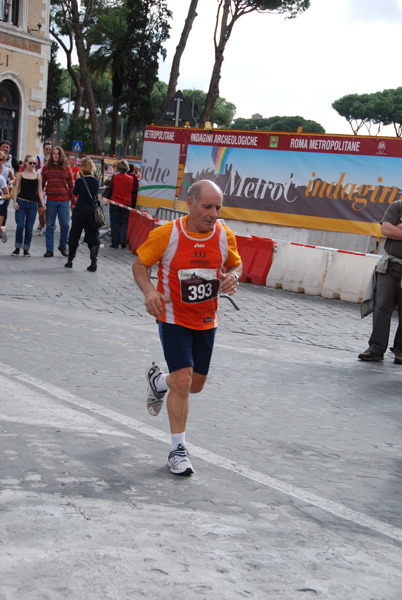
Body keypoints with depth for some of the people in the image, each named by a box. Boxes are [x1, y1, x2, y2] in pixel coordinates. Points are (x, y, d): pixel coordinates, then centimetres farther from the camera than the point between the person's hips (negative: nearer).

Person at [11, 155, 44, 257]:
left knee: (29, 228, 2)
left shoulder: (38, 176, 9)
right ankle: (17, 248, 4)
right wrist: (15, 201, -6)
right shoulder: (20, 175, 6)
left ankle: (26, 249, 11)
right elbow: (16, 189, 5)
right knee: (20, 226, -9)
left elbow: (40, 191, 9)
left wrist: (42, 202, -3)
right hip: (21, 203, -1)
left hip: (33, 204, 1)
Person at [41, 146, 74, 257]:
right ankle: (49, 250, 9)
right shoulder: (46, 168, 5)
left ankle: (62, 247, 19)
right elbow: (41, 185, 7)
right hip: (50, 201, 0)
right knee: (50, 226, 3)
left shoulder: (66, 168, 6)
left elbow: (71, 186, 8)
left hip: (64, 201, 0)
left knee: (65, 225, 0)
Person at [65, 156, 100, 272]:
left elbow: (74, 193, 4)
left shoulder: (79, 181, -11)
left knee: (74, 235, 12)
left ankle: (70, 260, 17)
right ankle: (94, 261, -9)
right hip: (93, 210, 2)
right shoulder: (96, 181, -2)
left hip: (81, 209, -2)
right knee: (93, 236, 4)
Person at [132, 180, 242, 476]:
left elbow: (236, 264, 9)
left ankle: (159, 381, 49)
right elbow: (139, 264, -6)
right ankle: (178, 449, 2)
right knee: (183, 381, -14)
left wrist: (233, 277, -15)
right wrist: (149, 292, -25)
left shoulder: (225, 235, -8)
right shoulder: (167, 234, -18)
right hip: (174, 319, -4)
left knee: (195, 385, 14)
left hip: (206, 321, 4)